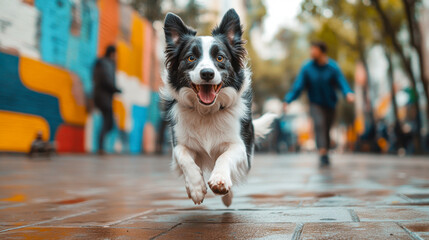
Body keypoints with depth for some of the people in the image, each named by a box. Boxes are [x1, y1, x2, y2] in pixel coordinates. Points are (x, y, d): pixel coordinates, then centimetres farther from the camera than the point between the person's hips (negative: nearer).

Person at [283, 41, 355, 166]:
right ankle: (322, 155, -32)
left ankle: (325, 152, 32)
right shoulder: (307, 68, -8)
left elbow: (342, 82, -17)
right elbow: (298, 86, -9)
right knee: (319, 124, -24)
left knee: (326, 129, 9)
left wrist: (349, 93, -37)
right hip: (316, 103, -1)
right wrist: (288, 100, -21)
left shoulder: (332, 67, -9)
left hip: (330, 104, 1)